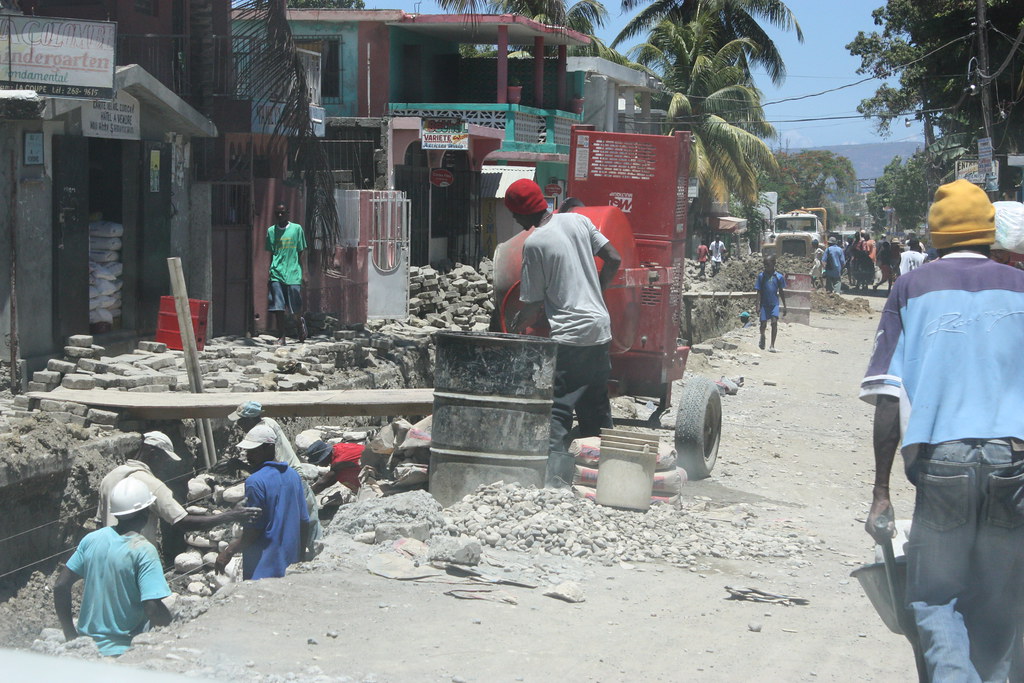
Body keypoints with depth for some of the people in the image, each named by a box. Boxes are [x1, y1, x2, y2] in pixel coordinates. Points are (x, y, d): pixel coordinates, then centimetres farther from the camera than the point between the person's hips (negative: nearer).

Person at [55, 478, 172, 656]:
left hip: (87, 645, 6)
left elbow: (60, 587, 6)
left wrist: (70, 636, 14)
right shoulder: (143, 551, -14)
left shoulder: (91, 539, 3)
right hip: (123, 651, -6)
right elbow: (153, 610, -21)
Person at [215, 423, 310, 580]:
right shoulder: (293, 475, 6)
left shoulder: (255, 482, -17)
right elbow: (304, 522, 11)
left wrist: (228, 552, -6)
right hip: (291, 562, 8)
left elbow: (253, 530, -17)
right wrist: (300, 556, 21)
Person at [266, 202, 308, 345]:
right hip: (276, 275, 2)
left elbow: (301, 254, 5)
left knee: (295, 310, 2)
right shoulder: (271, 231, 8)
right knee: (278, 308, -4)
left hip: (293, 274, -1)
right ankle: (281, 336, 3)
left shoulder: (297, 229, 3)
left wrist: (301, 274, 1)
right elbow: (271, 255, 13)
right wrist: (269, 274, 9)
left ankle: (300, 323, 33)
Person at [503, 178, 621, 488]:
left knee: (556, 411, -8)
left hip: (568, 337, -7)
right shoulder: (578, 221, 7)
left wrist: (511, 331, 8)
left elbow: (532, 306, -8)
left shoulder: (534, 244, -10)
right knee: (596, 407, 18)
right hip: (600, 330, 7)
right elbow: (614, 260, 10)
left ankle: (557, 478, -19)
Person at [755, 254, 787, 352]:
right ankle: (762, 336, 35)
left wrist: (784, 306, 10)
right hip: (764, 303, 0)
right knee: (763, 323, 1)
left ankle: (772, 345, -8)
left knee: (774, 322, -13)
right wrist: (758, 305, -7)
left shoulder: (779, 276, 1)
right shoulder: (761, 275, -1)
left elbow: (781, 292, 8)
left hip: (774, 304, 0)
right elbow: (759, 292, -1)